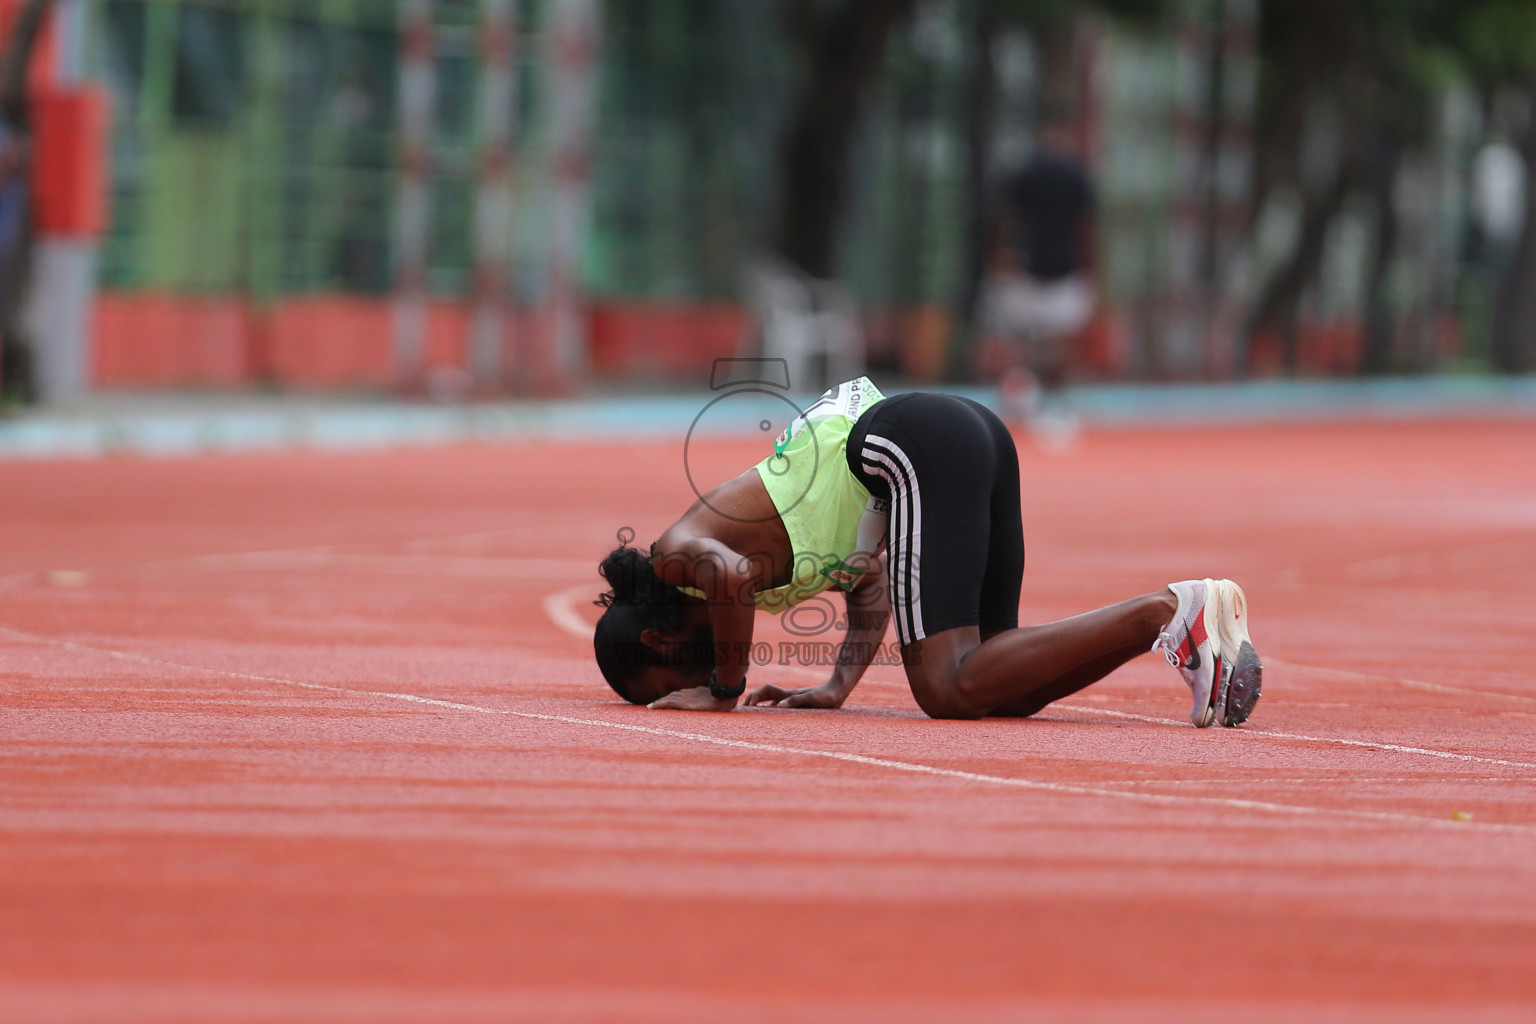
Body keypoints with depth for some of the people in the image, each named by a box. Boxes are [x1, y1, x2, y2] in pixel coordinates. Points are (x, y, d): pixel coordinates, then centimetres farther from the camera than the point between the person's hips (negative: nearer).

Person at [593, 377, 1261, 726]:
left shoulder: (675, 557, 2)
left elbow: (730, 578, -23)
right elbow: (872, 581, 33)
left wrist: (724, 692, -8)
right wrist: (837, 687, 23)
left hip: (916, 448, -9)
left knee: (950, 690, -16)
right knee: (1001, 690, 7)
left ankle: (1162, 616, -25)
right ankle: (1197, 607, -6)